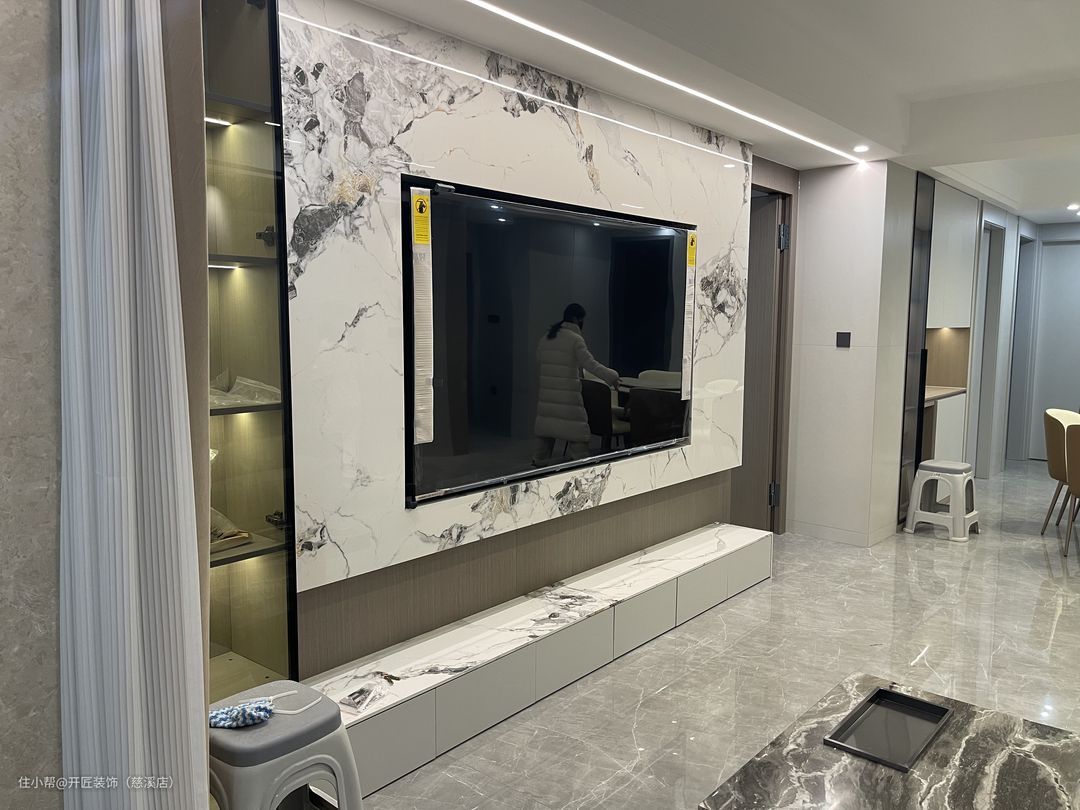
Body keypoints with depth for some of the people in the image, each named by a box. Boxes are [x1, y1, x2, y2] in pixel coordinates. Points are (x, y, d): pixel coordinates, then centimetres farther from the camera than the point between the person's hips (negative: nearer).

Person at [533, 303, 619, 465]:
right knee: (577, 434, -2)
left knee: (545, 430, 15)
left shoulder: (546, 338, 10)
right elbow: (590, 364, -16)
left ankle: (539, 464, 23)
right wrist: (612, 376, -11)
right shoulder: (575, 339, -10)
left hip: (546, 397, 7)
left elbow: (539, 360, 20)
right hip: (568, 399, -6)